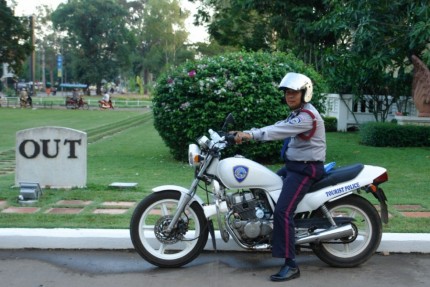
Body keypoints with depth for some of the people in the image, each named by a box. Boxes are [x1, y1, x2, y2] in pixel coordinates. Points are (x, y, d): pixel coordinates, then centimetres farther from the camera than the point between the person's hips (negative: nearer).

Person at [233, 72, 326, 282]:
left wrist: (250, 134, -40)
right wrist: (247, 133, -3)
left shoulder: (307, 116, -19)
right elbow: (278, 127, 9)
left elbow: (280, 131, -32)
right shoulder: (297, 114, 17)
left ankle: (291, 265, -18)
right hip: (293, 165, 11)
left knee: (283, 212, -21)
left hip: (305, 169, -11)